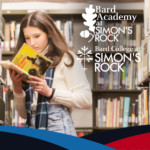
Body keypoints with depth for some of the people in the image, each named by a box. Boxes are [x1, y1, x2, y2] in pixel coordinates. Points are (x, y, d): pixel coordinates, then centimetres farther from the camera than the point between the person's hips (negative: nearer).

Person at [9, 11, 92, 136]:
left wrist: (50, 92, -10)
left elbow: (86, 100, -5)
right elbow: (24, 113, 16)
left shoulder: (65, 59, 5)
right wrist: (17, 88, 0)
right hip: (32, 130, 4)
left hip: (58, 128, -4)